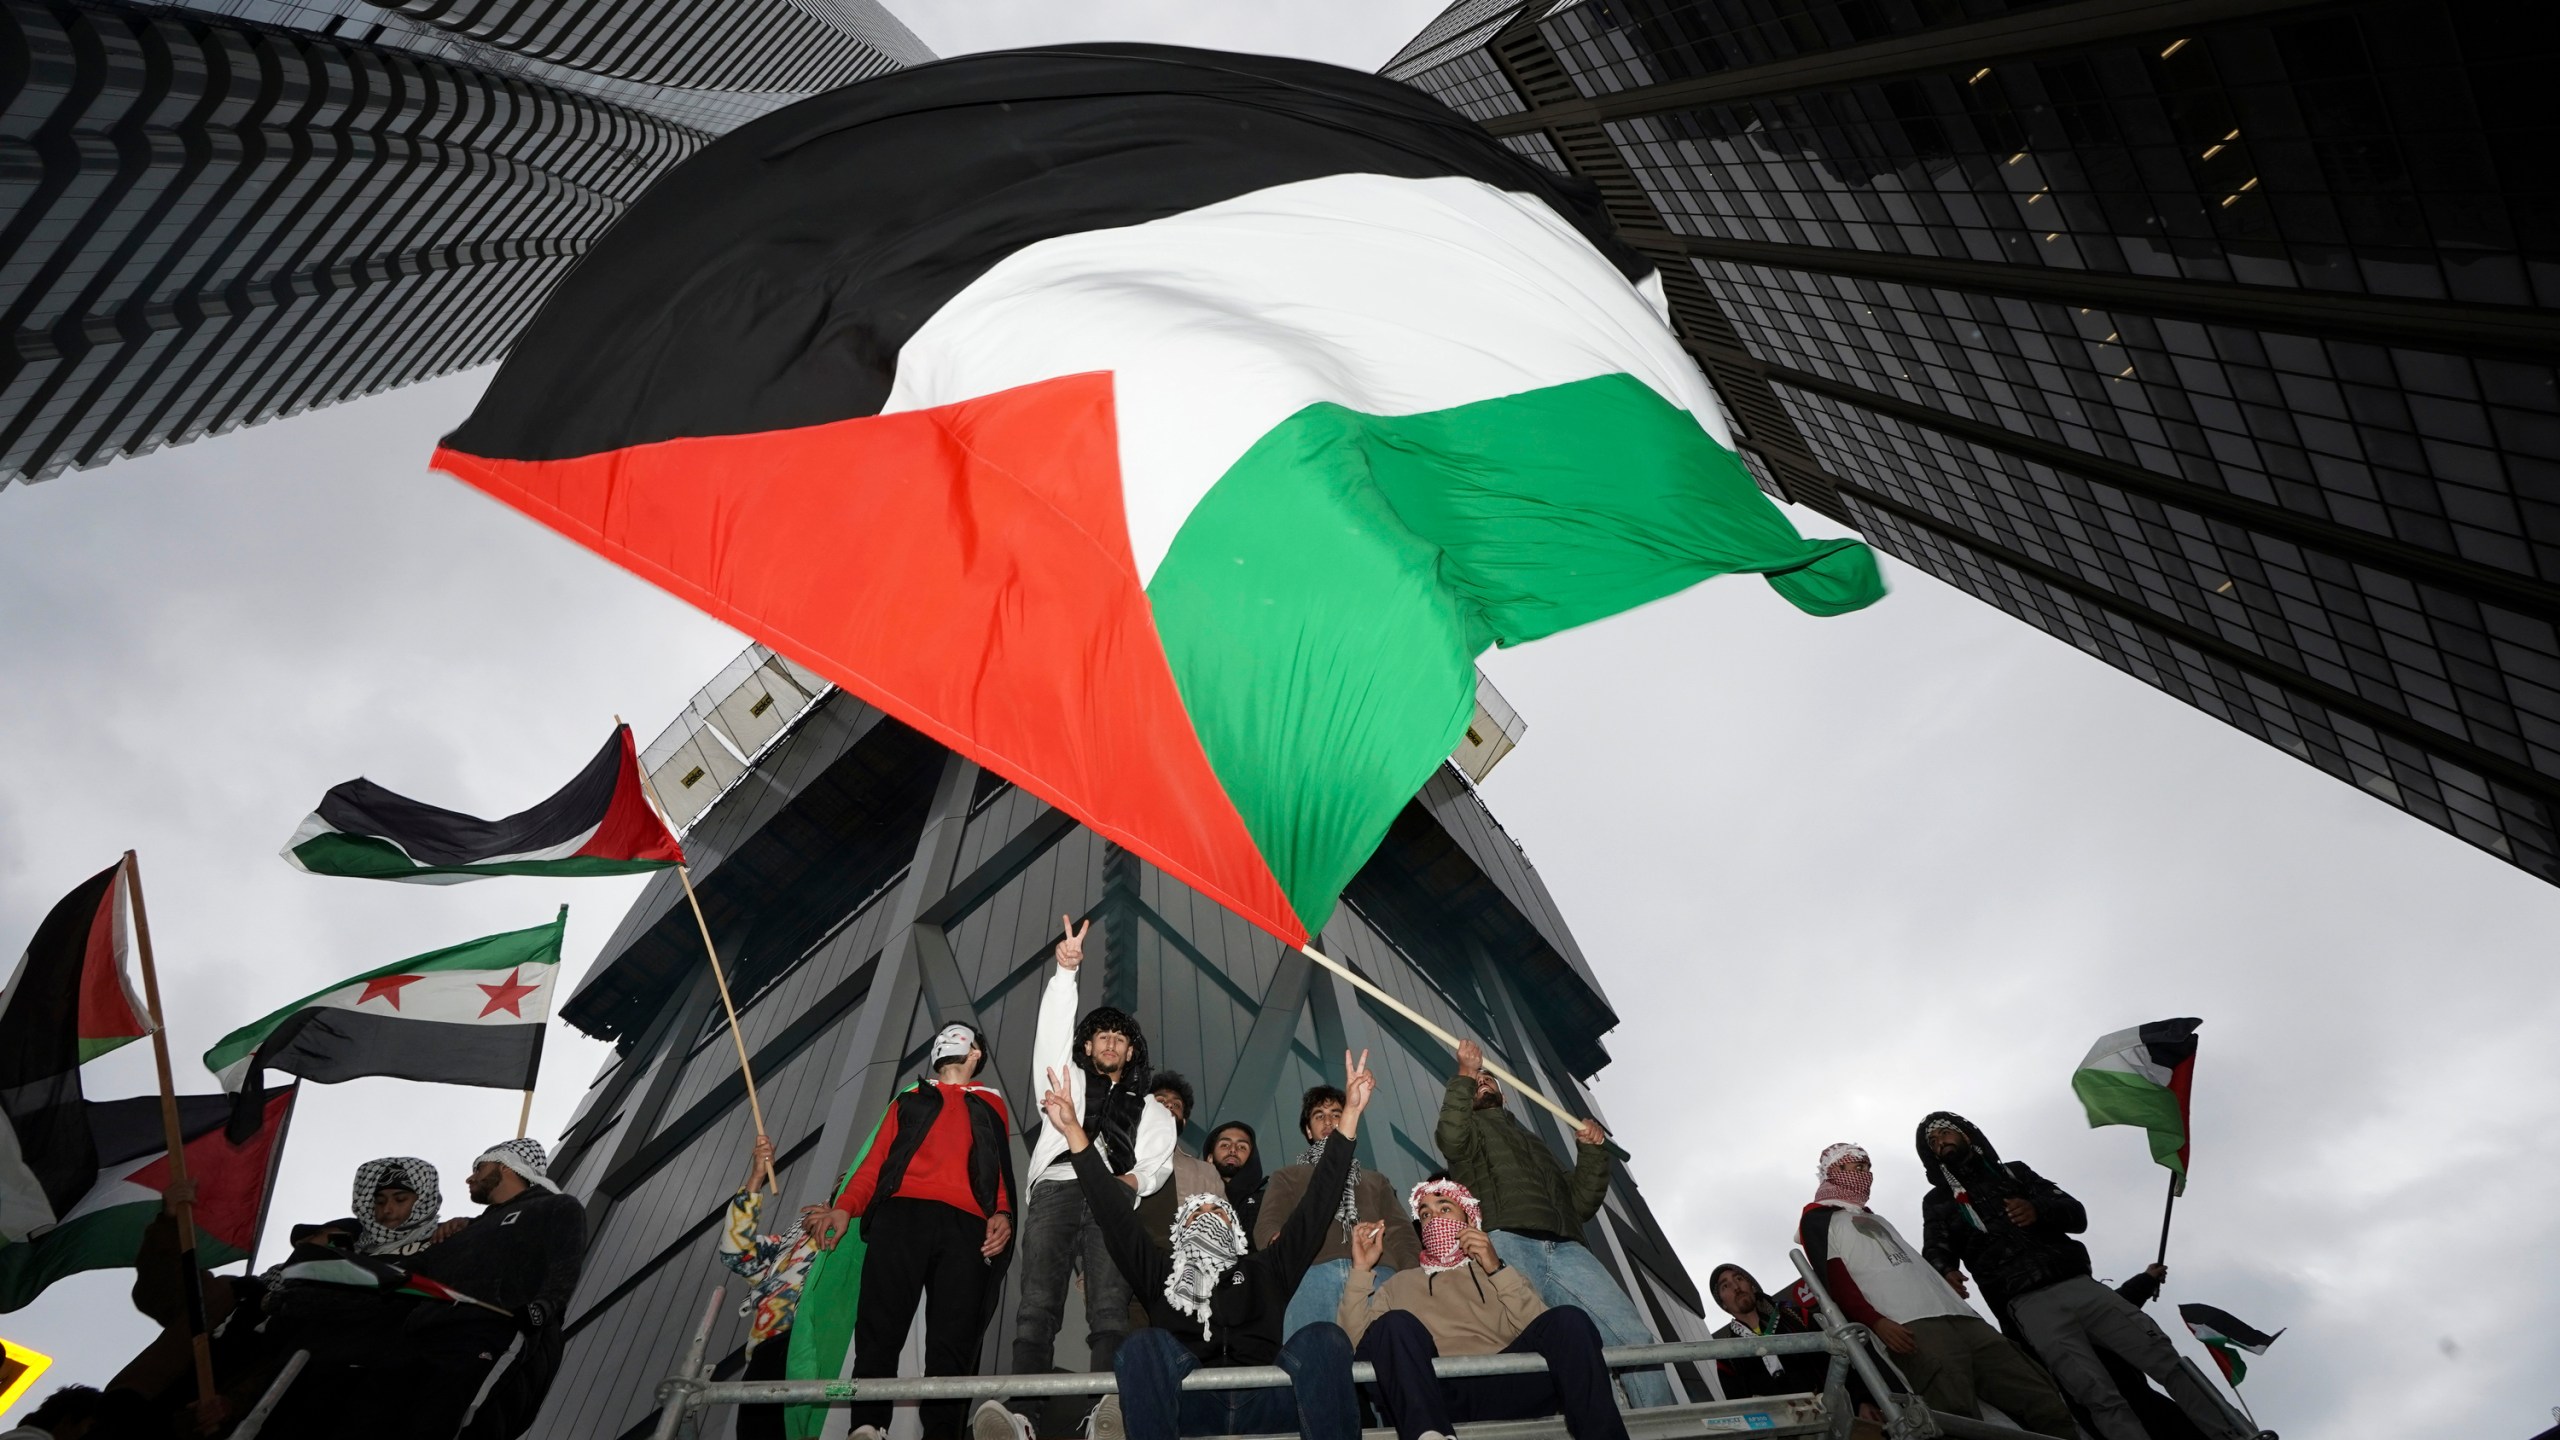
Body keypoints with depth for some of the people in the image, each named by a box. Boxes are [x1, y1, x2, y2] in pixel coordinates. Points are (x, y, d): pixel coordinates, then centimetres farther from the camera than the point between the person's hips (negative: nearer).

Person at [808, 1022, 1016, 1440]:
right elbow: (877, 1160, 18)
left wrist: (1002, 1214, -3)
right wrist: (845, 1206, -2)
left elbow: (1001, 1171, 17)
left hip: (965, 1224, 0)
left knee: (953, 1339, -12)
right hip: (901, 1213, 1)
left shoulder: (992, 1105, 29)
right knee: (879, 1325, -15)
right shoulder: (910, 1100, 31)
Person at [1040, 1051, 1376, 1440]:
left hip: (1266, 1401, 1)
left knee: (1323, 1339, -26)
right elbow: (1111, 1210, 17)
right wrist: (1073, 1129, 7)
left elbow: (1318, 1202, 21)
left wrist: (1349, 1113, 15)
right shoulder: (1160, 1270, 26)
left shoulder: (1266, 1268, 28)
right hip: (1191, 1405, -1)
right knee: (1145, 1346, -29)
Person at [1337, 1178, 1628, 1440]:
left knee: (1568, 1320, -22)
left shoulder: (1502, 1275, 29)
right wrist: (1361, 1270, 5)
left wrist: (1497, 1271, 0)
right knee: (1396, 1324, -29)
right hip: (1435, 1395, 0)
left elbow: (1541, 1330, 7)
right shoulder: (1400, 1284, 28)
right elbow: (1352, 1341, 11)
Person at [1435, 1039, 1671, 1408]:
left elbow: (1581, 1203, 26)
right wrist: (1463, 1074, -7)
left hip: (1564, 1248, 5)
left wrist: (1592, 1149, 13)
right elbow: (1451, 1137, -6)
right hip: (1507, 1245, -5)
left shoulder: (1533, 1142, 38)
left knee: (1634, 1336, -9)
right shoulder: (1471, 1129, 23)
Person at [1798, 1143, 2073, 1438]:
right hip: (1910, 1326, -9)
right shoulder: (1819, 1217, 10)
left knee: (2044, 1402, -3)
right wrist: (1876, 1322, -19)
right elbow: (1833, 1280, -5)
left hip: (1960, 1316, 9)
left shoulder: (1874, 1219, 38)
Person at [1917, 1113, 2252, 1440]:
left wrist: (2039, 1209, -9)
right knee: (2100, 1397, -19)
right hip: (2029, 1305, -3)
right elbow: (1935, 1253, 1)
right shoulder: (1938, 1202, 15)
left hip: (2080, 1286, 3)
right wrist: (1945, 1273, -24)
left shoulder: (2015, 1172, 22)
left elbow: (2076, 1214, 13)